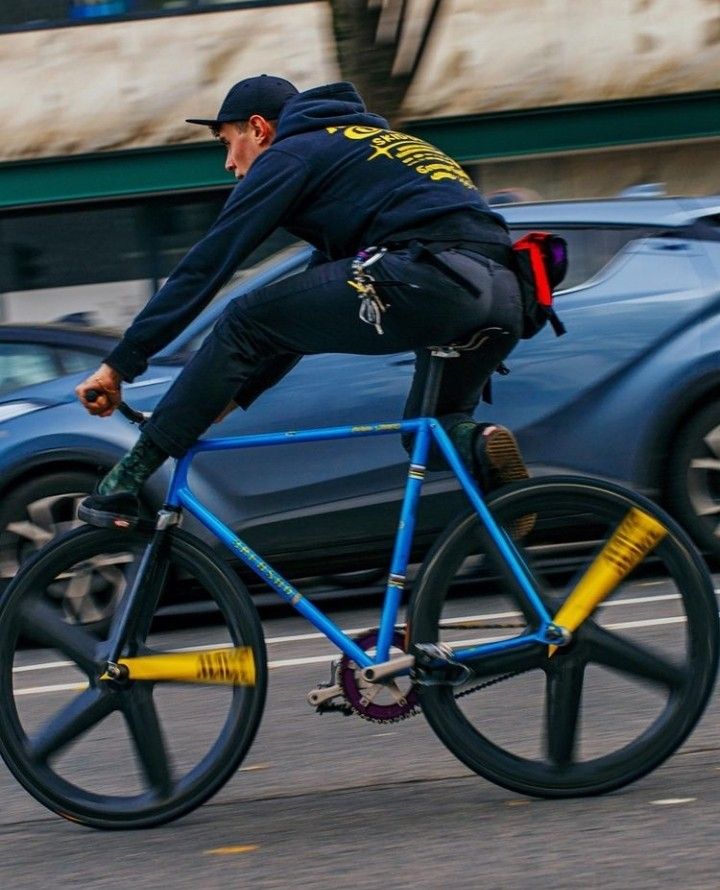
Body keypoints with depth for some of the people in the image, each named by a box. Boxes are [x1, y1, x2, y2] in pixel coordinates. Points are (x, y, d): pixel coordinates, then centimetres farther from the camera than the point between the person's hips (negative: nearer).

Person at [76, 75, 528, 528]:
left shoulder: (290, 156, 12)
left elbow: (206, 266, 8)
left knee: (242, 322, 3)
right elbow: (304, 316, 40)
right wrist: (229, 397, 39)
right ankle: (481, 446, -7)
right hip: (507, 297, 8)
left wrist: (118, 366, 11)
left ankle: (126, 482, 1)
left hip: (431, 278, -8)